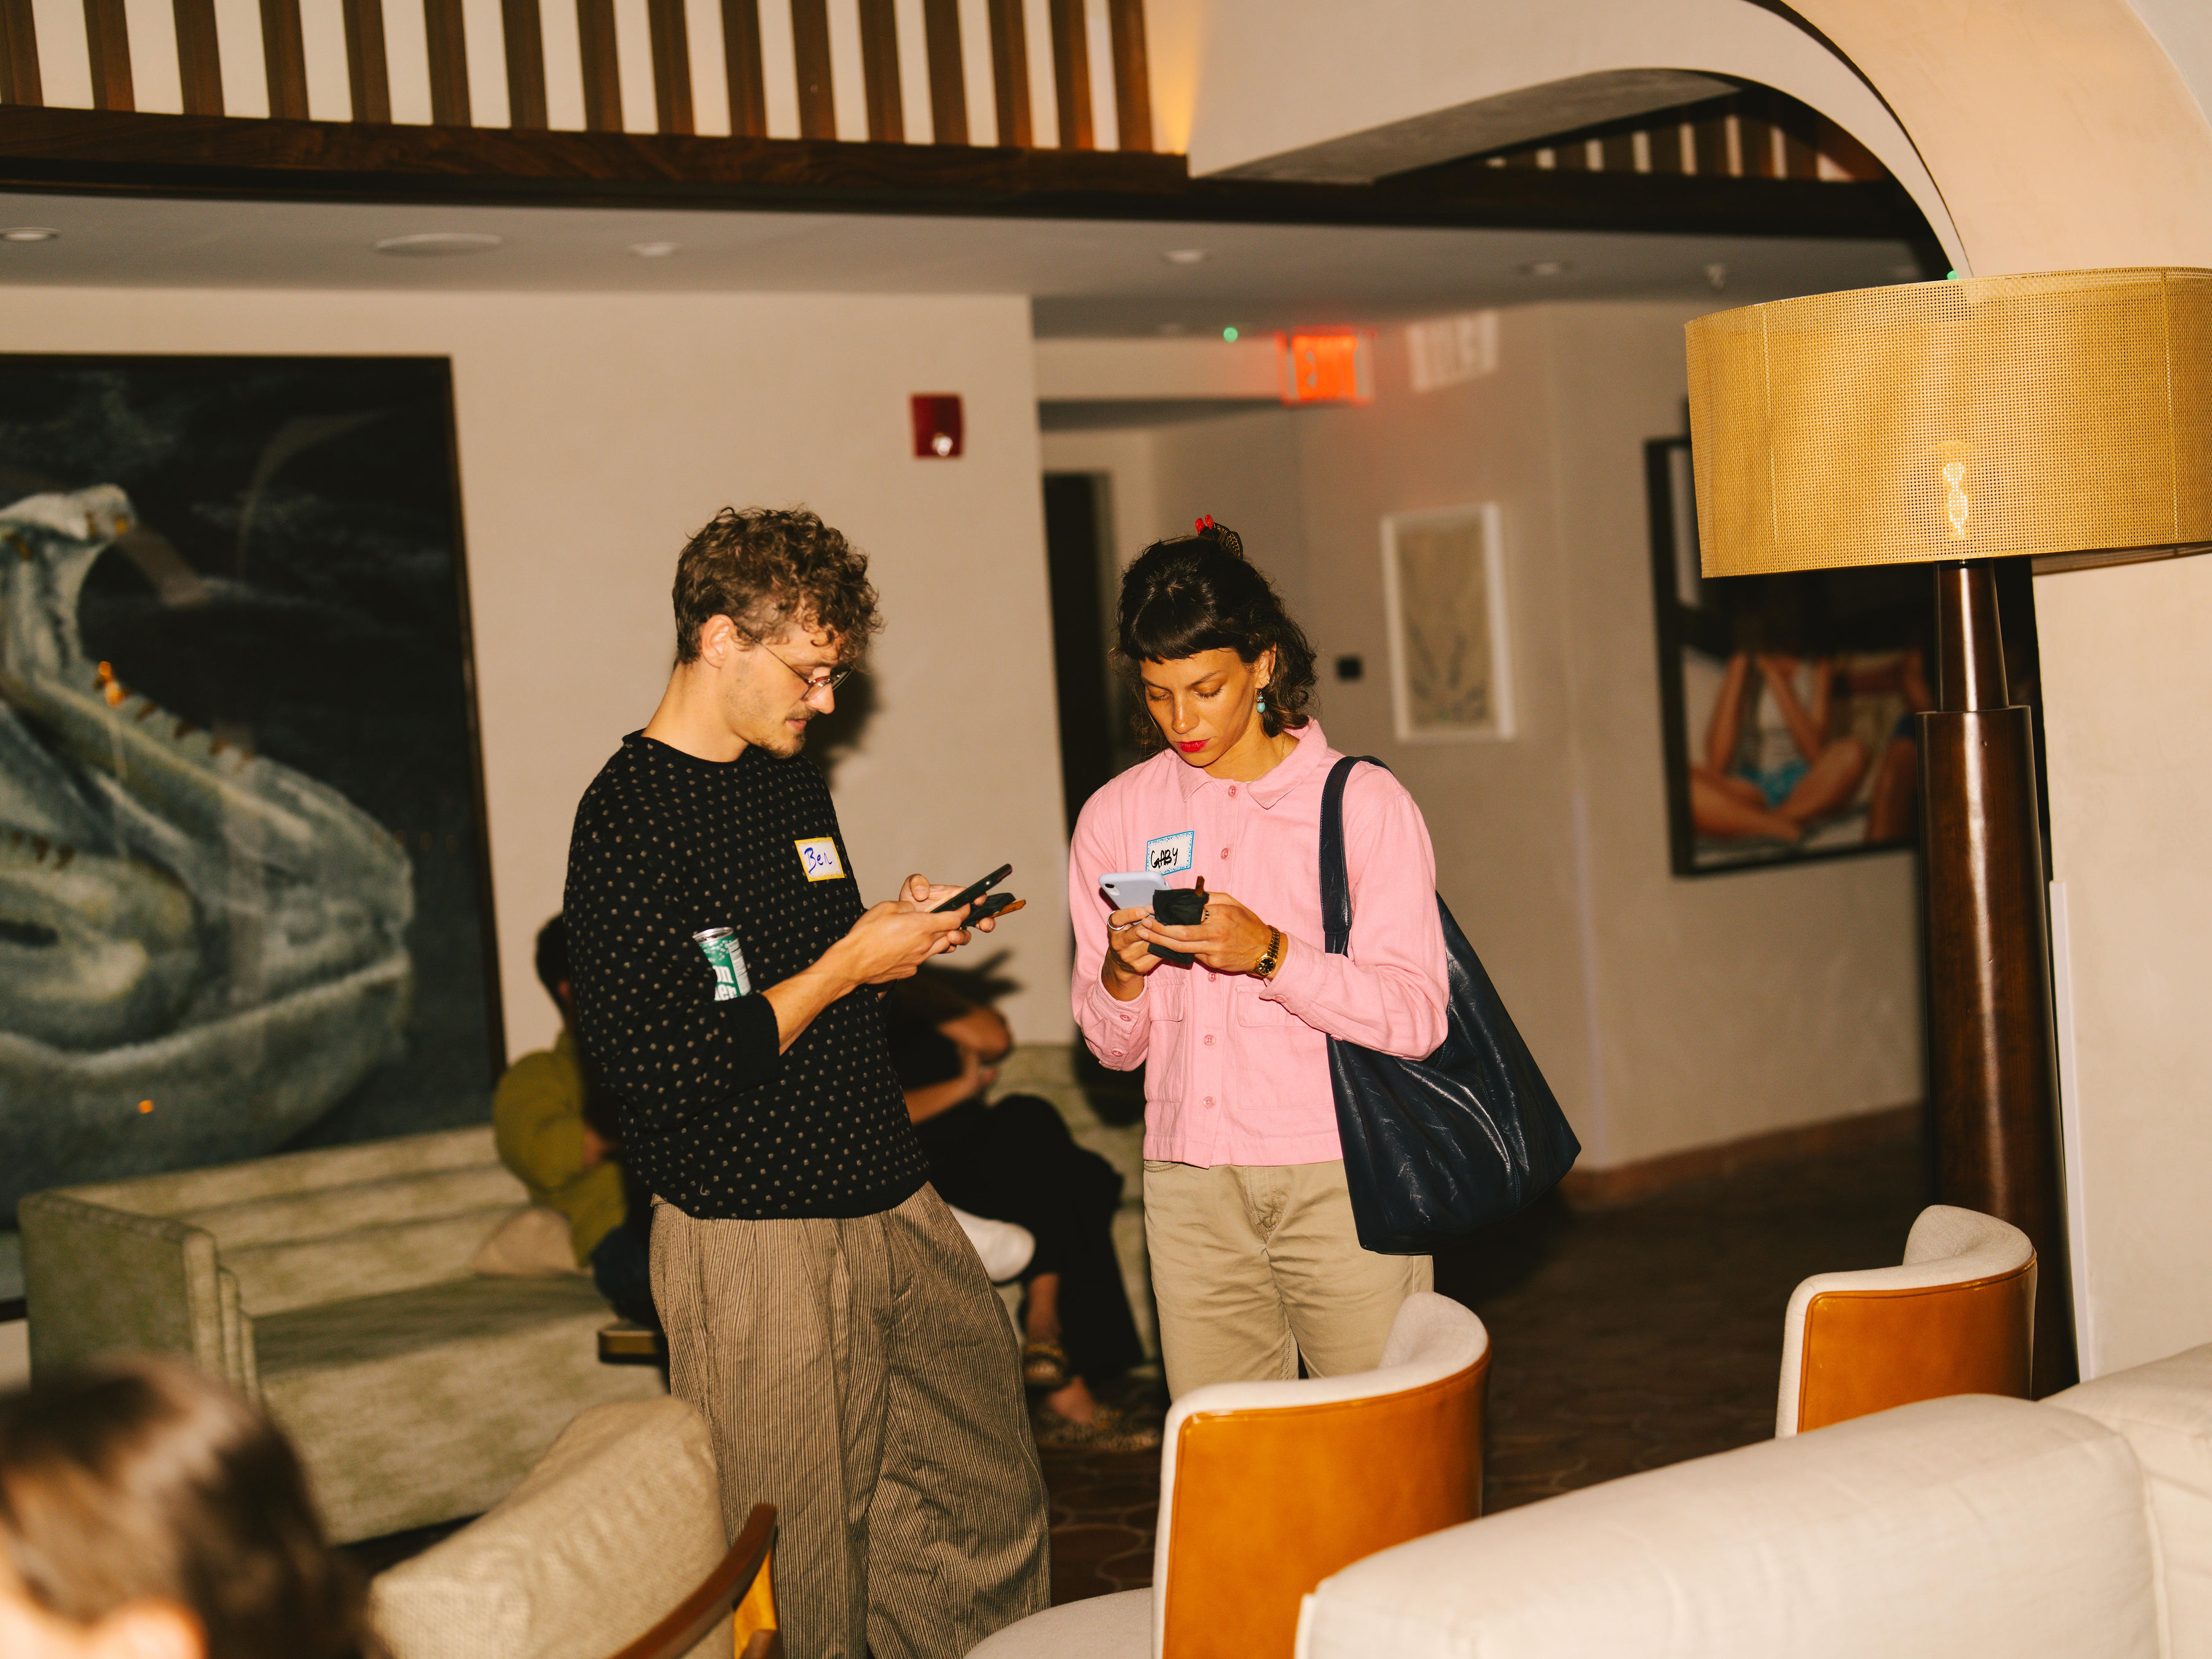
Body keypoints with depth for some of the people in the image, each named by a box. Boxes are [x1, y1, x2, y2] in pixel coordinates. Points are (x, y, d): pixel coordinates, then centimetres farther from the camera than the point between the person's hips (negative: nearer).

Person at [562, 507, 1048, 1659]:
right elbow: (670, 1076, -22)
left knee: (991, 1502, 14)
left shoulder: (792, 786, 13)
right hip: (759, 1240, -8)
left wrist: (898, 930, 6)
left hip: (895, 1206, 9)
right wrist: (849, 964, -15)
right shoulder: (628, 823, -15)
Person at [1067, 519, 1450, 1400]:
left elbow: (1416, 1017, -8)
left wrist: (1271, 956, -20)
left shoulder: (1364, 801, 0)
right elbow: (1114, 1046, 12)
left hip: (1343, 1179, -2)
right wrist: (1121, 975, -10)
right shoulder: (1115, 817, 10)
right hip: (1192, 1188, 3)